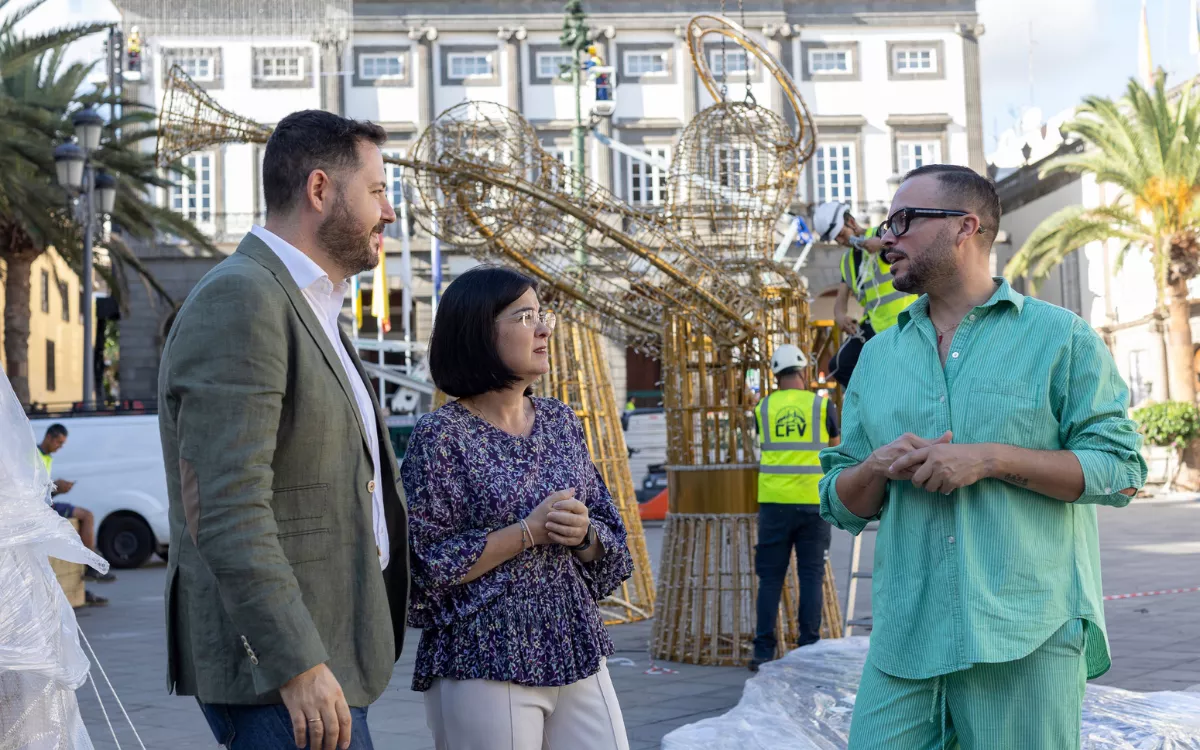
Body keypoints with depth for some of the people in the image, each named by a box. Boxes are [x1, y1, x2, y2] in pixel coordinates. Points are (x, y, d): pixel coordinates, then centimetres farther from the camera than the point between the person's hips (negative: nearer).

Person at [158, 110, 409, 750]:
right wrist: (298, 666, -25)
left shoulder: (307, 308, 18)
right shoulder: (239, 301, -15)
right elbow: (225, 508, -23)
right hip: (275, 665, -10)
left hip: (319, 654, 10)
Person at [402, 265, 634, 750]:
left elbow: (613, 545, 13)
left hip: (577, 655, 5)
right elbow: (426, 567, -13)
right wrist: (528, 531, -16)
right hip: (483, 667, -5)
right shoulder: (441, 436, -8)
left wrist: (584, 533, -9)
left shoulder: (561, 422, 10)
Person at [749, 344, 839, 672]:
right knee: (811, 575, 5)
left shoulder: (763, 408, 5)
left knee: (770, 577, 5)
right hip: (813, 501, -1)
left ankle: (763, 651, 3)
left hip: (774, 501, 1)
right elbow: (835, 446, 15)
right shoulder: (822, 405, 1)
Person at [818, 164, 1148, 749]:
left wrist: (991, 459, -15)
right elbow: (841, 506, 16)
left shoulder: (1060, 337, 3)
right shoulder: (877, 356, 15)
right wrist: (877, 468, -7)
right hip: (904, 638, 4)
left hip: (1025, 637, -3)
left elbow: (1121, 471, -5)